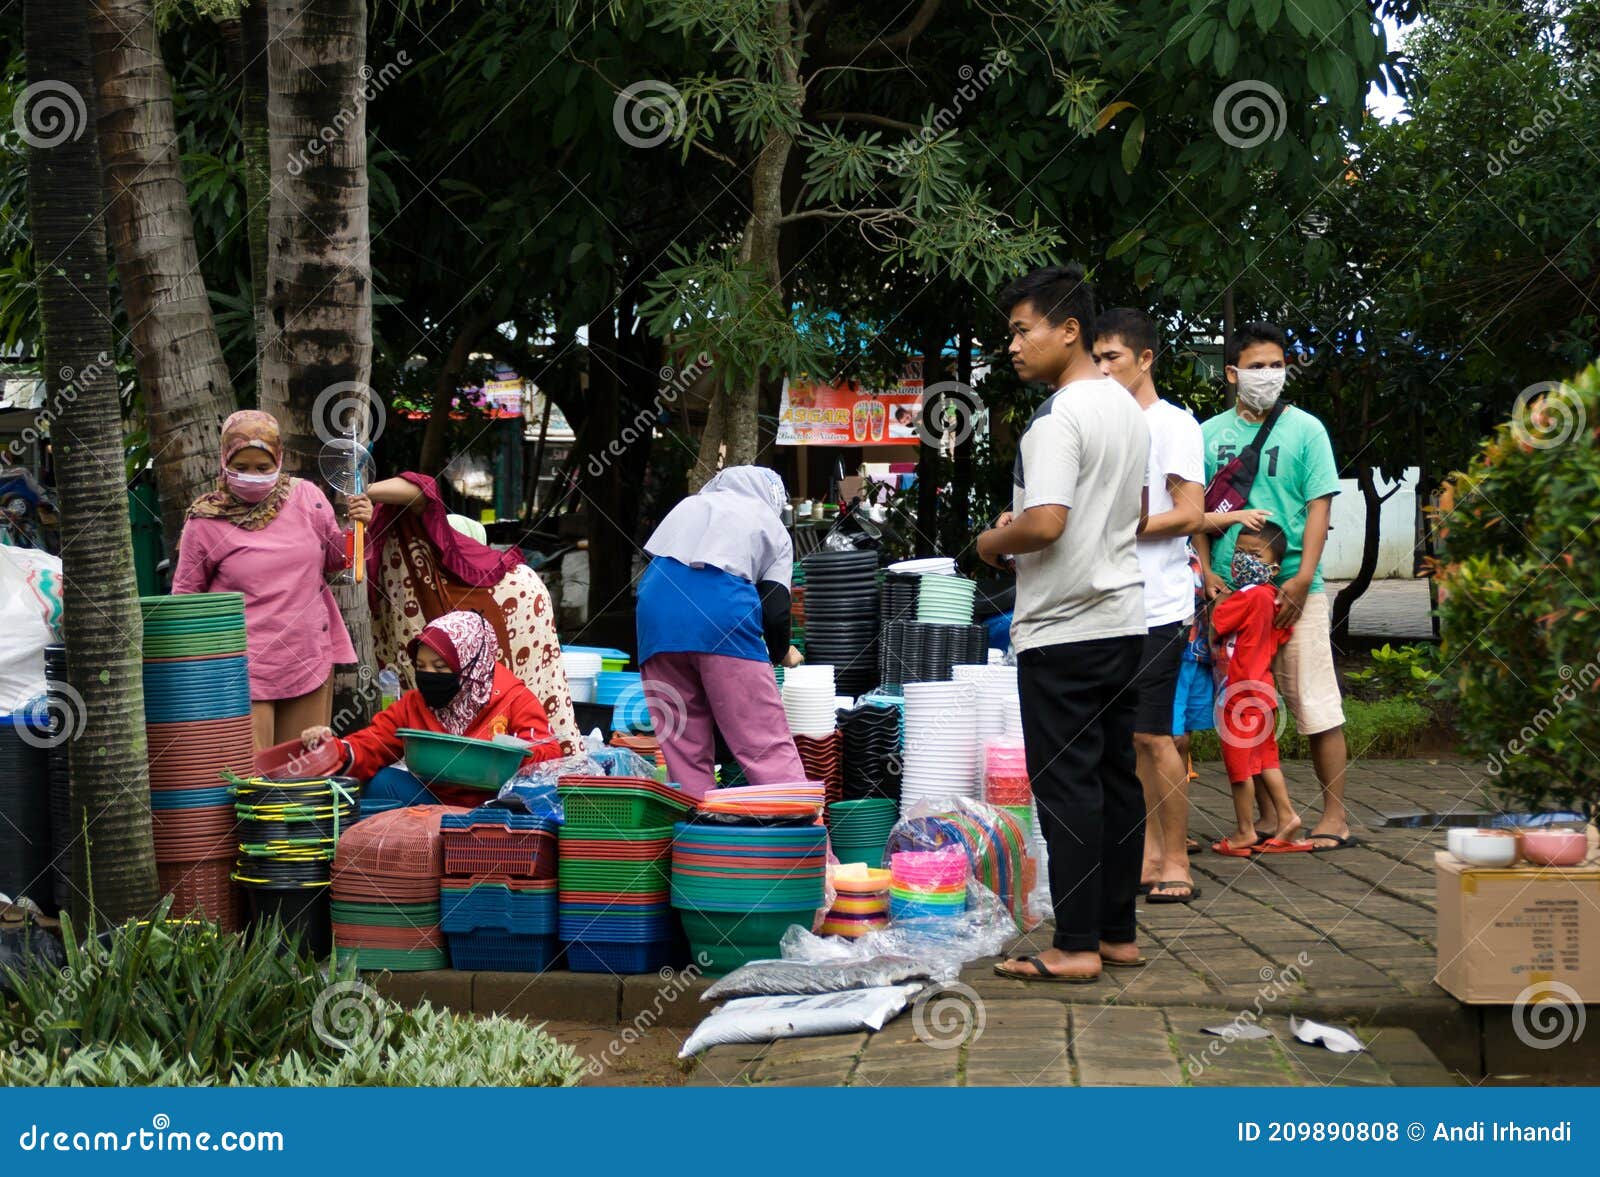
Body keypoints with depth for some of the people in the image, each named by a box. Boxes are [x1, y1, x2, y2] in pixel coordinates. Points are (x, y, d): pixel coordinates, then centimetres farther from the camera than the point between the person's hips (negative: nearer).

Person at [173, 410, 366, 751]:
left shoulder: (306, 497, 4)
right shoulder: (205, 522, -2)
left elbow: (334, 559, 18)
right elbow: (185, 595, 6)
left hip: (309, 662, 3)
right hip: (244, 670, -3)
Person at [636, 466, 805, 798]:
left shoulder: (689, 505, 33)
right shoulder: (773, 528, 23)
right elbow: (775, 611, 10)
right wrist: (781, 653, 29)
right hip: (724, 607, -3)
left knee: (683, 746, 9)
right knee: (767, 744, -3)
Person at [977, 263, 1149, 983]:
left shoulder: (1059, 418, -16)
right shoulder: (1127, 409, 14)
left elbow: (1045, 522, -26)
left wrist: (995, 541, -7)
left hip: (1064, 628, -9)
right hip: (1123, 616, 9)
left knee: (1065, 785, -5)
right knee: (1115, 776, 12)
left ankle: (1075, 947, -2)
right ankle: (1118, 933, 17)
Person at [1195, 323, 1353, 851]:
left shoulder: (1305, 429, 2)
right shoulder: (1209, 435, 10)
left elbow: (1319, 506, -2)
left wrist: (1303, 577, -11)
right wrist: (1207, 570, -1)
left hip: (1294, 589, -3)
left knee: (1316, 704, -3)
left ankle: (1335, 813, 3)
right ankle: (1267, 816, 15)